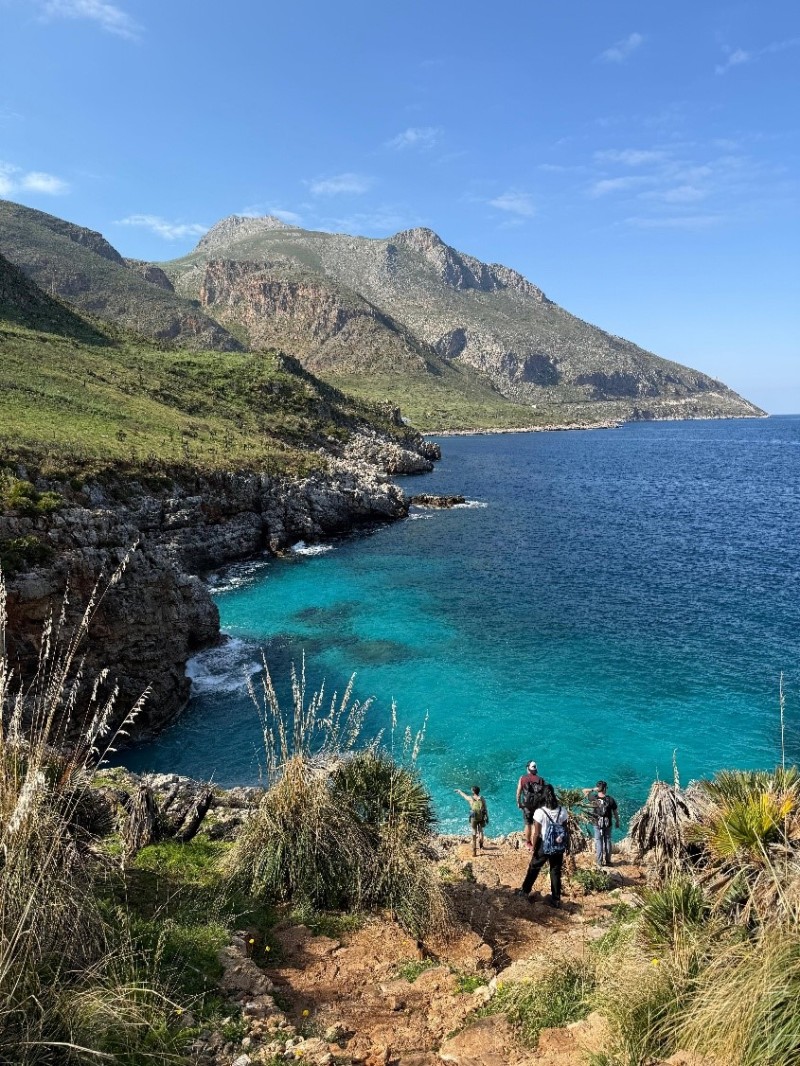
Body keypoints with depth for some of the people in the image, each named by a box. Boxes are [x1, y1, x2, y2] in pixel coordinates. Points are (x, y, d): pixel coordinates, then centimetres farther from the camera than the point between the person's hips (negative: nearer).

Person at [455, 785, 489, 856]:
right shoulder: (482, 799, -4)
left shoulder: (470, 799, -8)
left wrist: (459, 791, 31)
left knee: (474, 833, 5)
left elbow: (464, 795, 12)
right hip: (481, 818, 2)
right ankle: (481, 846, 22)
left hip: (474, 818, -1)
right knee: (480, 831, 23)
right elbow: (485, 809, -3)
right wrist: (487, 818, 7)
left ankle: (474, 850, 5)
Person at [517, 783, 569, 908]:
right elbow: (565, 830, -2)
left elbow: (536, 834, -15)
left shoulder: (539, 812, -20)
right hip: (558, 847, 2)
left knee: (533, 868, 18)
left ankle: (525, 891, 34)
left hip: (543, 846, -2)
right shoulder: (562, 811, -10)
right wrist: (566, 845, 11)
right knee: (556, 872, 15)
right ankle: (556, 899, 21)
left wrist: (534, 848, -2)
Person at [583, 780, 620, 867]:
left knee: (598, 841, 10)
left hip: (597, 824, 0)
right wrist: (617, 822, 12)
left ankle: (600, 862, 12)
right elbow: (615, 812, -4)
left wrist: (593, 789, -9)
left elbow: (584, 791, 0)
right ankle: (607, 861, 19)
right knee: (607, 841, 14)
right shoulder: (610, 799, -13)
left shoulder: (594, 798, -14)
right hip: (608, 824, 0)